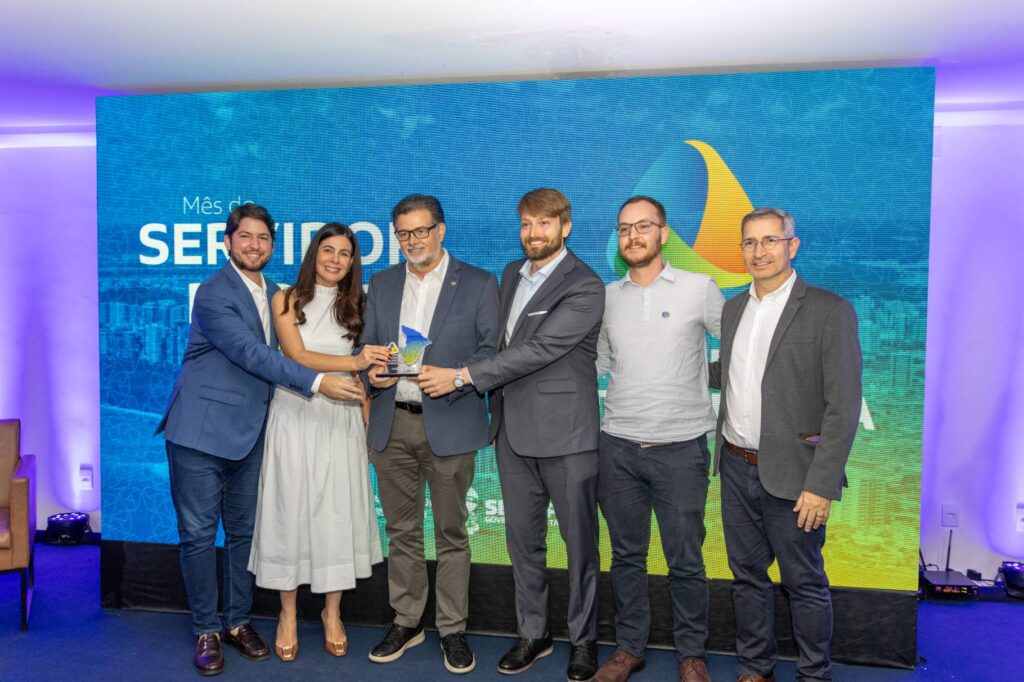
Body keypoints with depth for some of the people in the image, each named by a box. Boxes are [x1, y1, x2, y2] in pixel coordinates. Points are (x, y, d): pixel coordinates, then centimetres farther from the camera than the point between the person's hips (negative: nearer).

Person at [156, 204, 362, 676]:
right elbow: (251, 354, -20)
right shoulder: (214, 293, -12)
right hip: (201, 429, -6)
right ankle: (206, 630, 17)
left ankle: (238, 621, 27)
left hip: (249, 431, 6)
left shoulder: (274, 295, 11)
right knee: (199, 532, 2)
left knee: (243, 530, 12)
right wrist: (317, 383, -24)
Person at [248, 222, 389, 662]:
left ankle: (332, 613, 20)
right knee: (291, 509, 4)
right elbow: (296, 356, -12)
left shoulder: (355, 306, 9)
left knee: (337, 511, 4)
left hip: (341, 419, 2)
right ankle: (288, 615, 19)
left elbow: (365, 373, 9)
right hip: (295, 416, -2)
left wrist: (367, 427, 3)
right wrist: (353, 362, -26)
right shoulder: (286, 300, 2)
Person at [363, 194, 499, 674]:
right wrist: (372, 372, -8)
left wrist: (454, 377, -20)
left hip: (448, 423, -3)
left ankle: (452, 629, 20)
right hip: (392, 423, 4)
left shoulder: (478, 284, -1)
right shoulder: (382, 284, 12)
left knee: (451, 533, 6)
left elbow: (492, 350, -4)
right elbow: (369, 345, 14)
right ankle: (406, 622, 29)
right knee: (401, 530, 13)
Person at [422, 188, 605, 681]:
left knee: (579, 539, 7)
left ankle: (583, 639, 25)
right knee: (522, 537, 13)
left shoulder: (585, 287, -12)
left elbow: (538, 349, -20)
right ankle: (532, 633, 29)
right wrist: (496, 406, 12)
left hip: (565, 433, -6)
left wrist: (463, 376, -19)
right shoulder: (511, 274, 11)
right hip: (512, 430, 6)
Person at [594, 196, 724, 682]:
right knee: (626, 554, 13)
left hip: (681, 447, -2)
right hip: (618, 446, 3)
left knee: (685, 560, 7)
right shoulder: (606, 297, 8)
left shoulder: (698, 289, -2)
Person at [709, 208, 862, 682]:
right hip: (736, 469, 6)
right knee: (747, 577, 16)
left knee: (805, 584, 9)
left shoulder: (829, 311, -11)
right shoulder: (733, 308, 9)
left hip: (790, 476, -5)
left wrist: (821, 485, -17)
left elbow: (843, 407, -14)